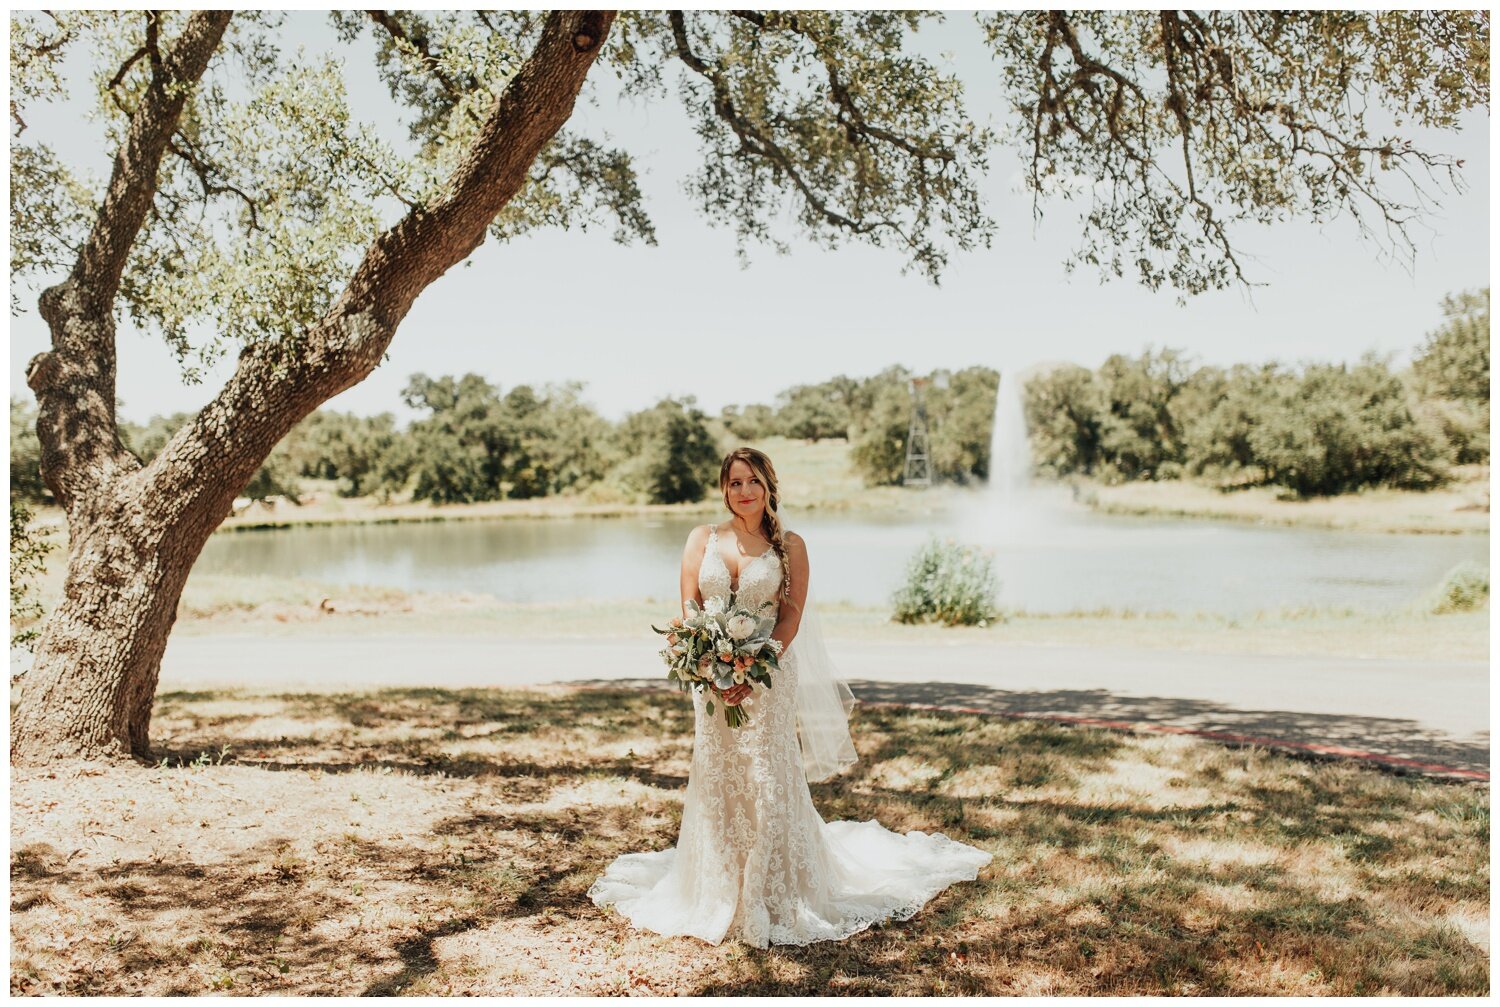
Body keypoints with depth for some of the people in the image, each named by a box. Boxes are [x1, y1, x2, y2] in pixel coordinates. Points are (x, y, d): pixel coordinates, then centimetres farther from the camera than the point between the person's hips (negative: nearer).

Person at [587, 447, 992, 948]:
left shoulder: (790, 546, 1)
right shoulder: (702, 539, 6)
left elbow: (792, 617, -5)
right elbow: (689, 610, 2)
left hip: (768, 677, -2)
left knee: (767, 784, 0)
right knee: (714, 783, 7)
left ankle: (773, 897, 15)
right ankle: (717, 894, 21)